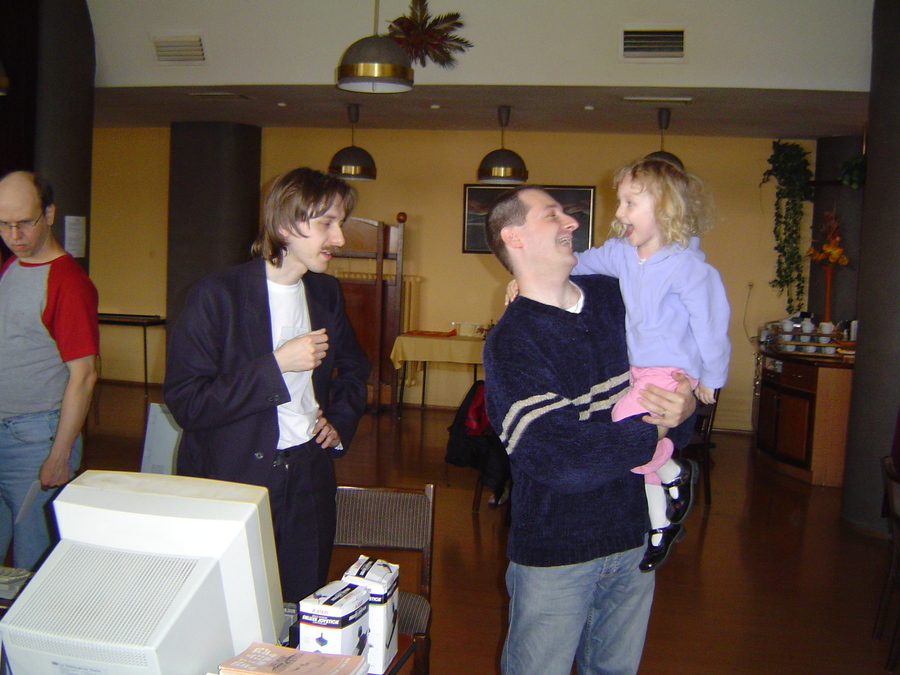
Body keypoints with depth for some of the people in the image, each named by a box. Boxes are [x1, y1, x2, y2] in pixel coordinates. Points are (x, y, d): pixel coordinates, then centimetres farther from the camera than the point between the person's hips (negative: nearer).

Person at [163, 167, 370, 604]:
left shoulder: (326, 293, 7)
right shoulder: (217, 296, -13)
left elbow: (353, 367, 25)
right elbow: (184, 403, -17)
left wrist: (341, 421, 9)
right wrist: (276, 366, -21)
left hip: (309, 481, 5)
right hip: (230, 481, -5)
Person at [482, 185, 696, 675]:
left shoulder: (612, 296, 3)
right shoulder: (509, 344, -18)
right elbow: (564, 463, -26)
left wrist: (686, 405, -10)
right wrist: (658, 431, -16)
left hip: (634, 537, 6)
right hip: (556, 553, -5)